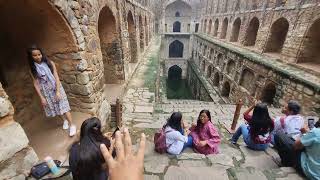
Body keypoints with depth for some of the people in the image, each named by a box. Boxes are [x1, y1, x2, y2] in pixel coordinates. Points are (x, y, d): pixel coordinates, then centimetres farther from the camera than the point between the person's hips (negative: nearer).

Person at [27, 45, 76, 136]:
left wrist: (58, 91, -16)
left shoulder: (49, 63, -10)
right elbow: (36, 84, -2)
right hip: (46, 91, 3)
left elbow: (56, 77, -11)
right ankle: (65, 120, 39)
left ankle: (72, 125, 6)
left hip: (56, 88, -3)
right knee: (54, 107, 15)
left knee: (63, 106, -3)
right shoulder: (32, 69, -4)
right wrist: (42, 97, -5)